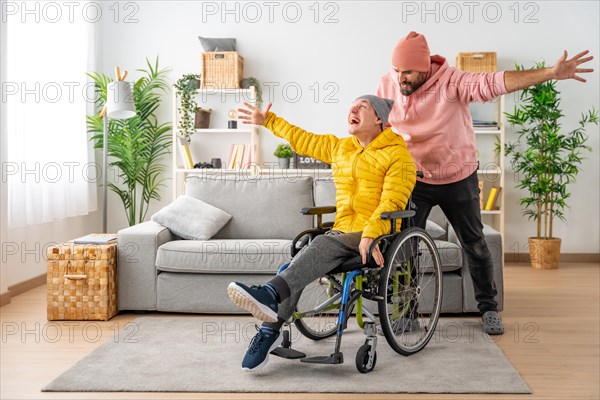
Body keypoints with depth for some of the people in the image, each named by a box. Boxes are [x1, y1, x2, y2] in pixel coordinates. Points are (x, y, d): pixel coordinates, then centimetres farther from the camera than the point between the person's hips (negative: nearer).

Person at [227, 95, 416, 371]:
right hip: (341, 233, 6)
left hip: (377, 238, -6)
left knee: (322, 245, -34)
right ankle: (270, 330, -20)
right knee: (297, 266, -21)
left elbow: (391, 203, -14)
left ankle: (271, 294, -48)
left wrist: (369, 236, -28)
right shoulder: (340, 148, 20)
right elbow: (304, 141, 32)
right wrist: (268, 121, 35)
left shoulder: (397, 154, -2)